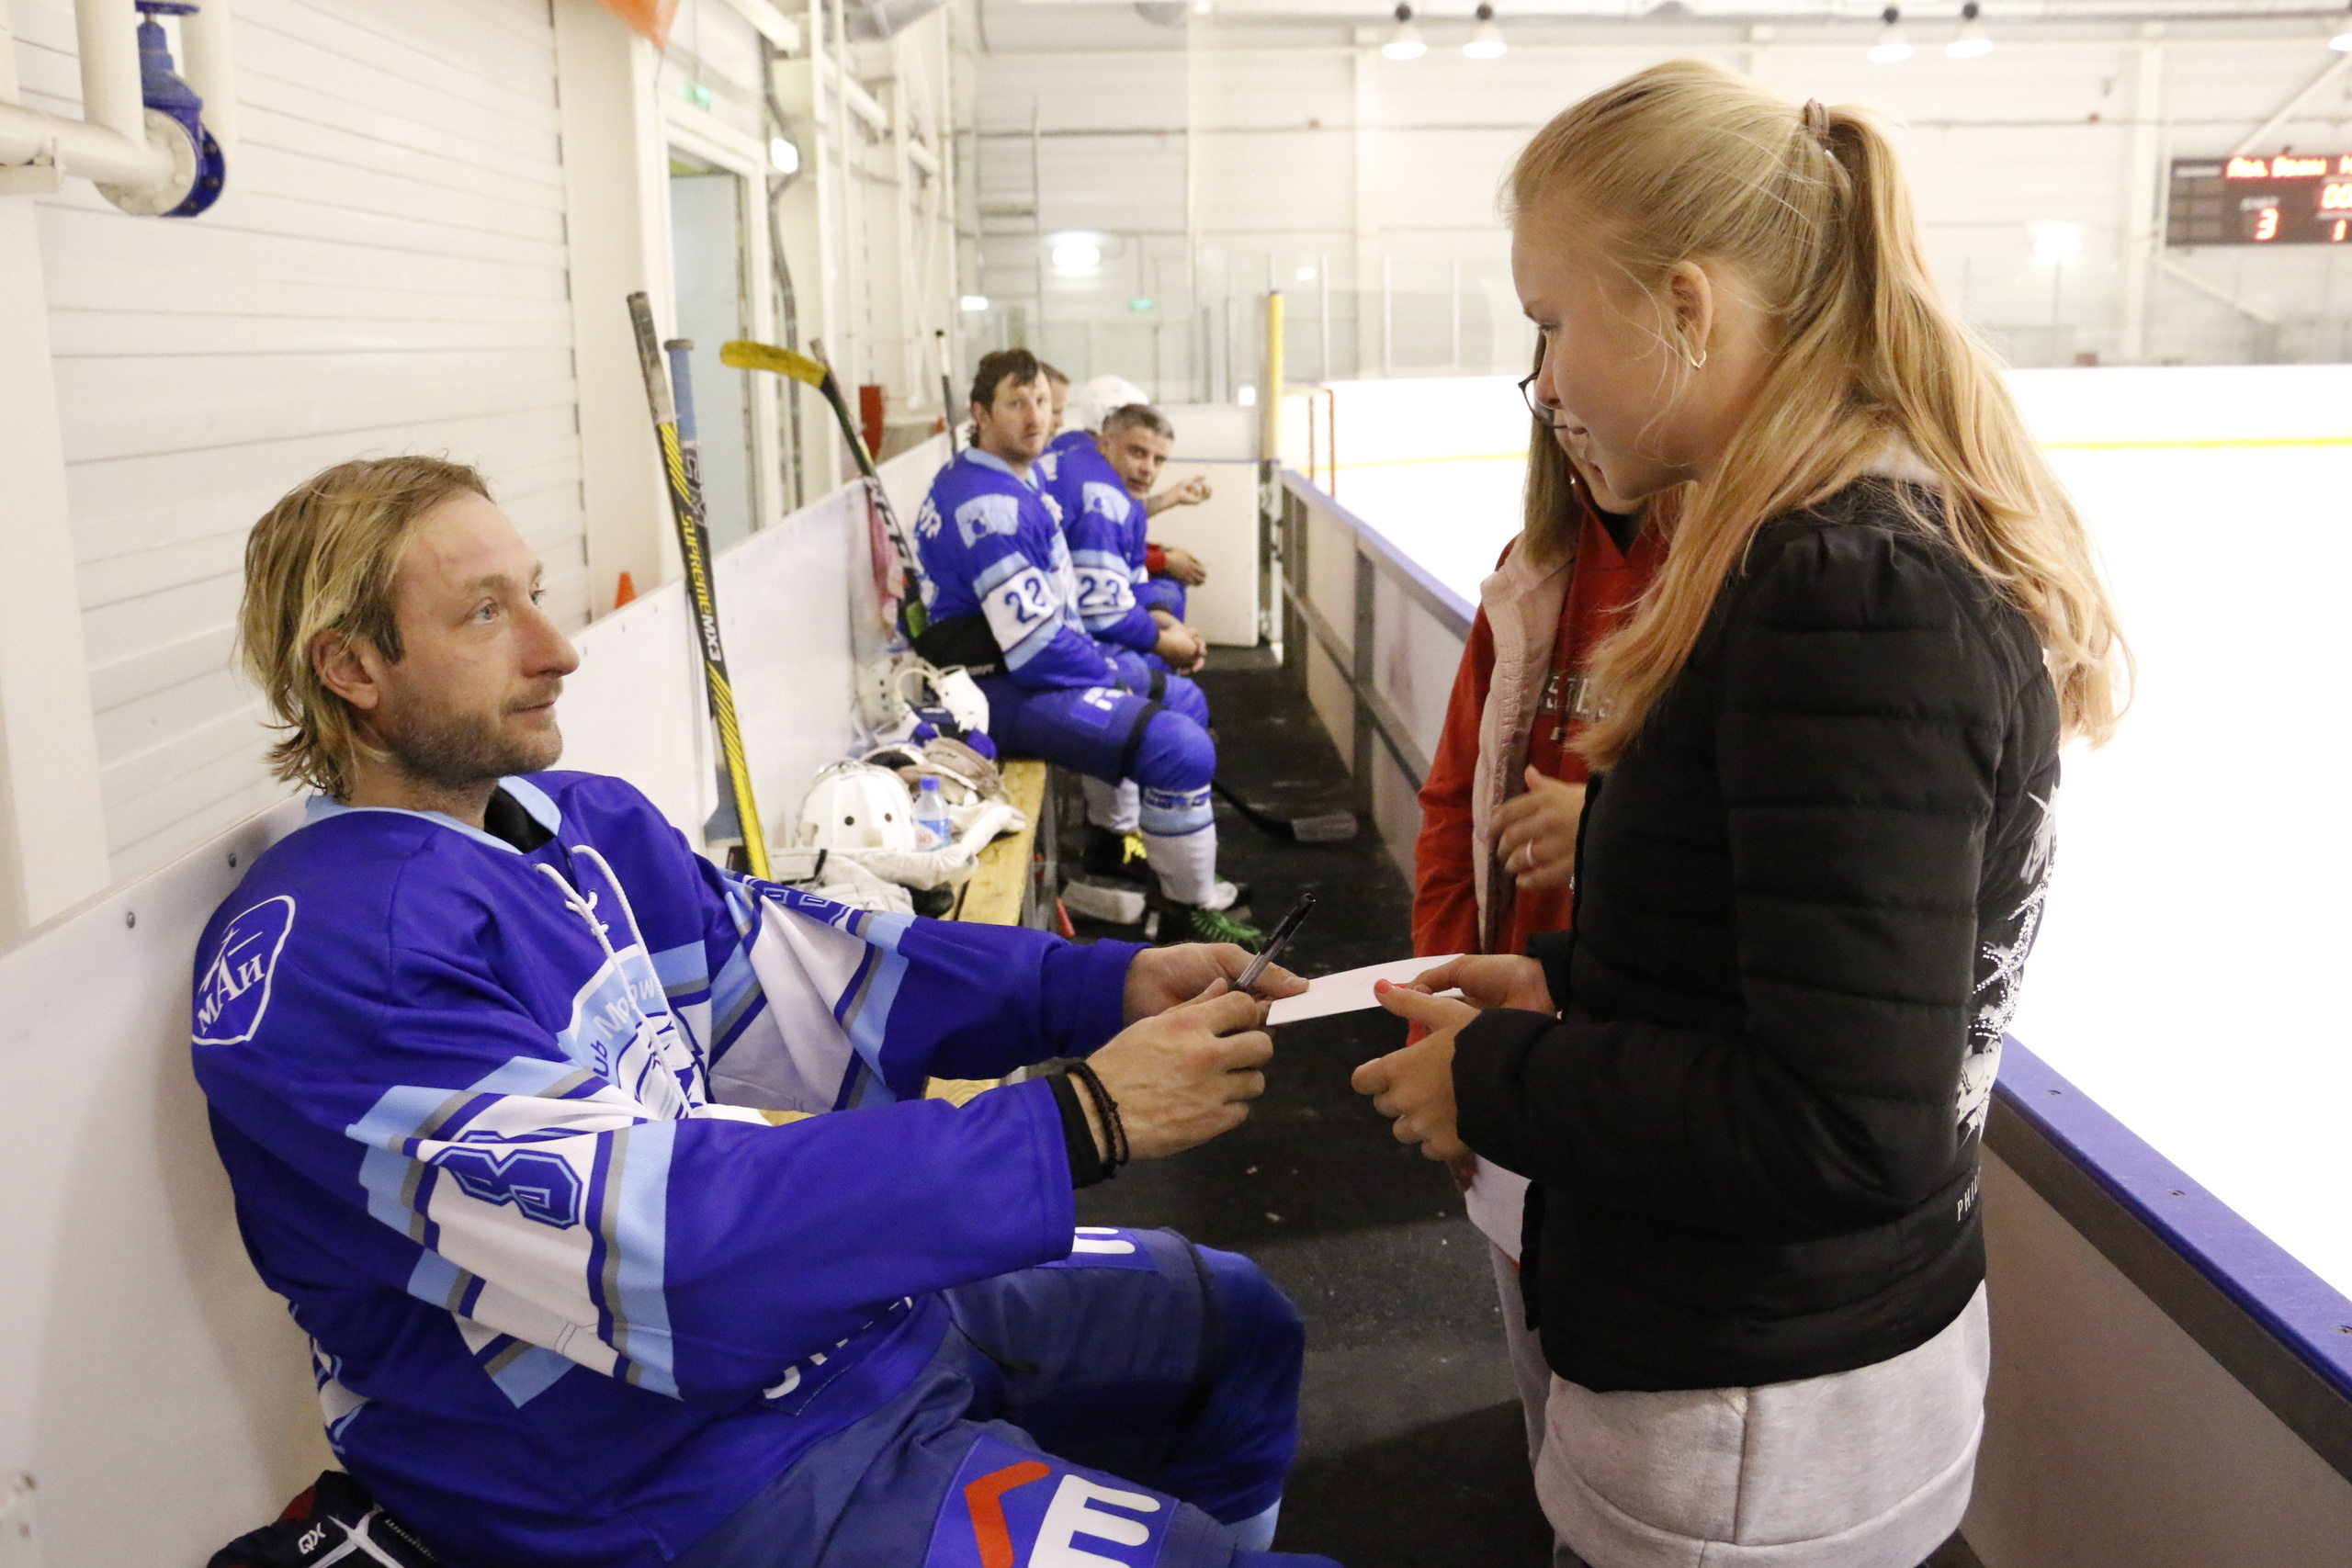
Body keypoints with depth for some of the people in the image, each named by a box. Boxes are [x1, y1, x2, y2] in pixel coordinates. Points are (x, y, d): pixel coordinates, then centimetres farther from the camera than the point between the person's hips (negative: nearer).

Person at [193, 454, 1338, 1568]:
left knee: (1232, 1324, 19)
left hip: (850, 1312, 8)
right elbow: (636, 1232, -32)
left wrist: (1106, 985, -14)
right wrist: (1083, 1120, -33)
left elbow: (795, 969, 1)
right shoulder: (315, 959, -23)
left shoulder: (581, 824, 2)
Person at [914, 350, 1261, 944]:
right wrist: (1111, 674, -11)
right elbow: (1036, 643, -26)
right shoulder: (987, 505, -22)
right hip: (1000, 689, -11)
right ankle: (1190, 910, -6)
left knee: (1184, 700, 21)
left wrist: (1104, 661, 12)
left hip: (1036, 664, 11)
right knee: (1179, 747, -22)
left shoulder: (1016, 482, 12)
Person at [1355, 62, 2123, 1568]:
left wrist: (1496, 1080, -16)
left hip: (1764, 1439, -8)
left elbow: (1850, 1127, -27)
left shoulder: (1849, 591, -25)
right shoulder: (1925, 540, 4)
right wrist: (1571, 988, 6)